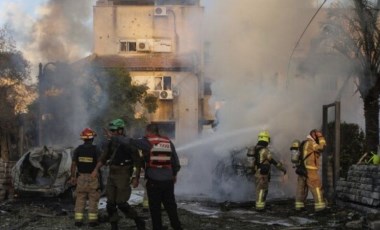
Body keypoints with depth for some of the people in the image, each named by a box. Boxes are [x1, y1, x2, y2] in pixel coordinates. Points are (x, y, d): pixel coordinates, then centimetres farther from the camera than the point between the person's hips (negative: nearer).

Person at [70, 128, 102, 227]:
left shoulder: (78, 149, -2)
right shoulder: (96, 149, -10)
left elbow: (73, 164, -1)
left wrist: (73, 176, 6)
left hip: (81, 177, 2)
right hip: (93, 177, -2)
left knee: (80, 199, 9)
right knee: (93, 200, 6)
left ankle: (78, 220, 7)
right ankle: (92, 220, 6)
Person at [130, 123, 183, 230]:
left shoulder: (147, 142, -6)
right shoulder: (168, 142, 8)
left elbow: (129, 142, -8)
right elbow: (175, 160, 12)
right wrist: (174, 174, 24)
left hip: (154, 180, -4)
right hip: (168, 180, 4)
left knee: (155, 208, 5)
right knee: (170, 206, 14)